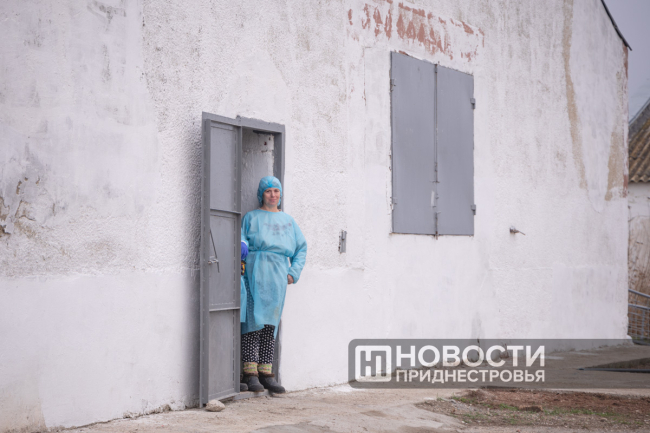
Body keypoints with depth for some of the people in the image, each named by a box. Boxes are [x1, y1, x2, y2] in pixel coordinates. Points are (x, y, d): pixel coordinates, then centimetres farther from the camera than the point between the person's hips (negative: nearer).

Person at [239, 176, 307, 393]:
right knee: (253, 321, -10)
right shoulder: (251, 217, 11)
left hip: (277, 276, 4)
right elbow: (241, 240, 5)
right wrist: (241, 247, -19)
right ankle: (250, 373, -9)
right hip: (255, 272, -4)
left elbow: (301, 247, 22)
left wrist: (293, 273, 10)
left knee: (270, 325, 4)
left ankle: (266, 373, 7)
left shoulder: (288, 220, 21)